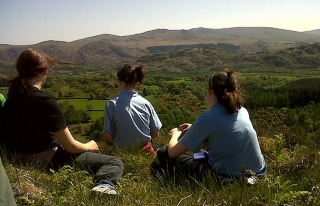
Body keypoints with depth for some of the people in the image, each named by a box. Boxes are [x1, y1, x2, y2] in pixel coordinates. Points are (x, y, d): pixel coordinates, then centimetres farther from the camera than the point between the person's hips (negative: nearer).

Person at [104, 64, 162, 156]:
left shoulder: (112, 104, -13)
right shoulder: (145, 103, -6)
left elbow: (108, 138, -12)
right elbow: (155, 134, -1)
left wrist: (117, 143, 8)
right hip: (146, 152, 3)